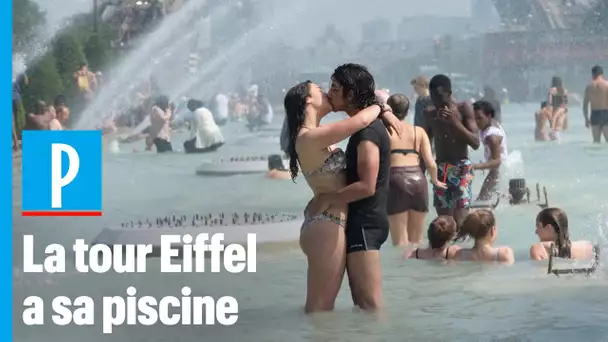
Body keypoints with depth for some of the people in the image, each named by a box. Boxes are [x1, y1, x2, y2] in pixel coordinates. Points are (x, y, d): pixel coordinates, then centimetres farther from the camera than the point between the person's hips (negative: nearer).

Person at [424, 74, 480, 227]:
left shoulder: (464, 109, -3)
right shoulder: (432, 115, 10)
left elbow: (475, 143, -10)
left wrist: (454, 122, -19)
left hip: (461, 169, -5)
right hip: (440, 170, 5)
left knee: (460, 221, -15)